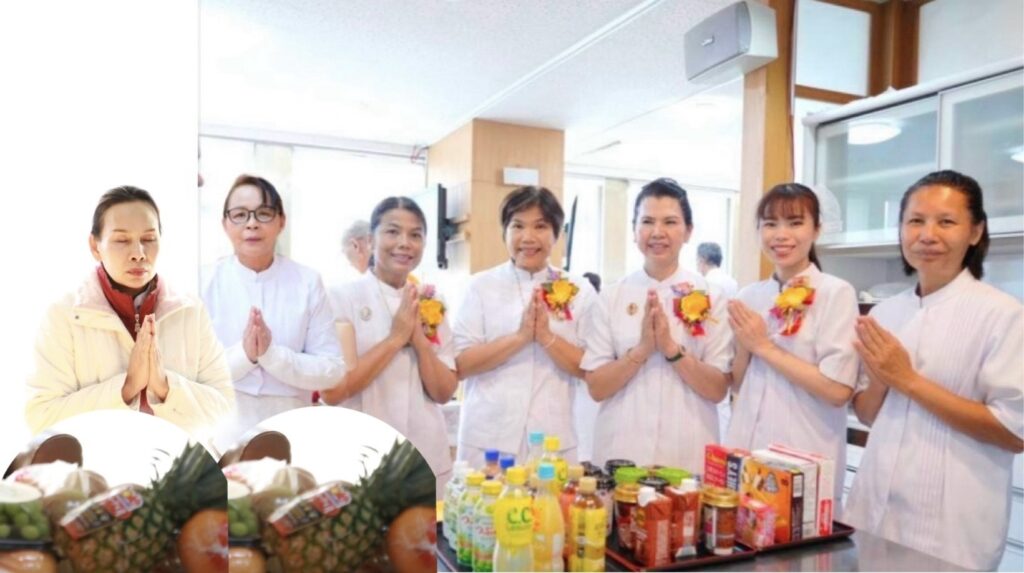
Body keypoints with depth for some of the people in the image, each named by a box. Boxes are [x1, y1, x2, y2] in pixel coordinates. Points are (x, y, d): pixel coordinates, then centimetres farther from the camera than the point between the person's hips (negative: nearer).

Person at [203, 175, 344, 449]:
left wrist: (272, 354, -21)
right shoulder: (208, 281, -4)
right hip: (220, 433, 0)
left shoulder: (307, 282, -6)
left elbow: (332, 369, -8)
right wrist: (243, 354, -23)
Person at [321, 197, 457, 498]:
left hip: (427, 460, 4)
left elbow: (444, 392, 1)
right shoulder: (344, 298, -9)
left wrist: (419, 339, -14)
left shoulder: (431, 305, 3)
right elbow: (331, 391, -15)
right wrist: (395, 338, -18)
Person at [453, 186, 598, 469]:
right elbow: (460, 365, -6)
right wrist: (520, 336, -17)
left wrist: (547, 337, -16)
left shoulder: (579, 291, 2)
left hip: (554, 441, 1)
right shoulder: (481, 286, 0)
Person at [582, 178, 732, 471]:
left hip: (688, 455, 0)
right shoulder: (612, 296, 0)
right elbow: (596, 387, -3)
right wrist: (641, 350, -17)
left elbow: (718, 389, -4)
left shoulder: (710, 297, -2)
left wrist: (672, 348, -18)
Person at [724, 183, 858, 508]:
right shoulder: (748, 296, 7)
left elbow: (838, 390, -17)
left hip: (806, 463, -5)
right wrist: (744, 345, -8)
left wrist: (764, 347, -14)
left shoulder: (836, 293, -9)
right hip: (743, 450, 5)